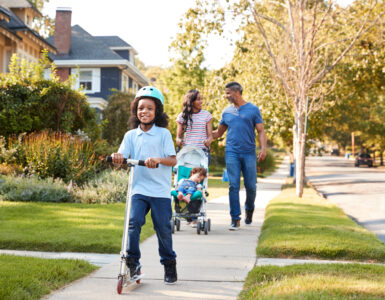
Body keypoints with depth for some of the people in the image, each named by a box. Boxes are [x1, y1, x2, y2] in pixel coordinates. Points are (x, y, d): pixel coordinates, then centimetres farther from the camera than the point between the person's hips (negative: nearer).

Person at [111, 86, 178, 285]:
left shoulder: (163, 134, 1)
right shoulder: (131, 135, 10)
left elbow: (173, 160, -6)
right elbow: (122, 155, -2)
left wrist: (157, 159, -25)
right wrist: (116, 156, -26)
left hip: (160, 190, -2)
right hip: (139, 189, 2)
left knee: (163, 227, 3)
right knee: (134, 222, -14)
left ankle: (169, 264, 22)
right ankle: (132, 262, -2)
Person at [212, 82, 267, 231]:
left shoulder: (253, 110, 5)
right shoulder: (226, 111, 13)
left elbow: (261, 131, 3)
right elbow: (219, 133, 21)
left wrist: (263, 148, -11)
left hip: (249, 153, -1)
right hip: (232, 153, 2)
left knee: (251, 186, 1)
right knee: (233, 186, -5)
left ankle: (249, 209, 29)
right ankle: (235, 219, -1)